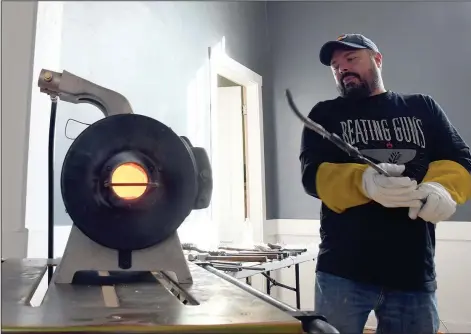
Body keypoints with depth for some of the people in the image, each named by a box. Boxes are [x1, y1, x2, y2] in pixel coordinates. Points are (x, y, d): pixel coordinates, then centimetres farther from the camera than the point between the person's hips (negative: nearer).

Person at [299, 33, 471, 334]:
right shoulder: (325, 115, 7)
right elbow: (313, 175, -6)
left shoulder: (423, 108, 13)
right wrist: (363, 182, -27)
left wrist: (442, 188, -19)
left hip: (415, 272, 2)